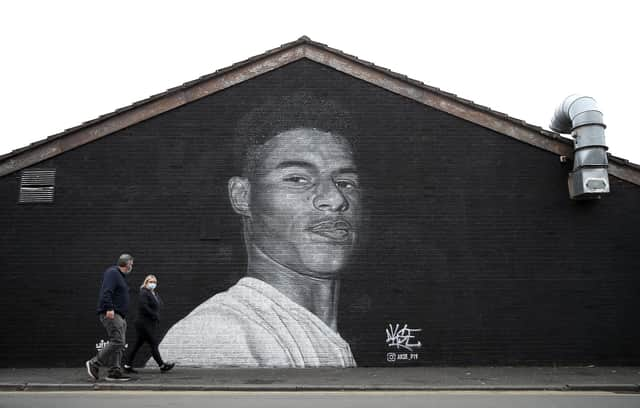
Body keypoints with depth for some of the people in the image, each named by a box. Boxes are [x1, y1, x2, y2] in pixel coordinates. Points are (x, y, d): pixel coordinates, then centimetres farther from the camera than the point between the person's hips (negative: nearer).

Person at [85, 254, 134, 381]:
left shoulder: (121, 276, 23)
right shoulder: (112, 273, -7)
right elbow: (106, 292, -21)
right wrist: (109, 308, -29)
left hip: (119, 316, 10)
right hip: (111, 314, -10)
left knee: (119, 343, 7)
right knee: (117, 341, -17)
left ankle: (114, 372, 8)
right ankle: (94, 364, -7)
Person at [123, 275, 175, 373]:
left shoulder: (155, 294, 17)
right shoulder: (143, 293, -11)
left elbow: (157, 307, 20)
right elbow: (144, 307, -21)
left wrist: (157, 318, 2)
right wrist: (155, 316, -16)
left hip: (151, 324, 9)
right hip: (144, 323, -9)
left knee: (137, 345, 12)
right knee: (153, 344, -6)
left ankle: (127, 365, 17)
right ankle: (162, 365, -2)